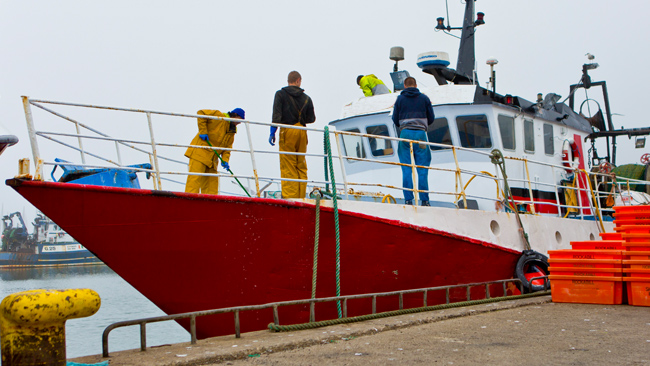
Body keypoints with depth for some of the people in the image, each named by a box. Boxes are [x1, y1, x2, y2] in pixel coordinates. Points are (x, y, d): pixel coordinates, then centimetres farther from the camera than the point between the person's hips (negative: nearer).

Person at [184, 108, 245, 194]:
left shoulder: (232, 132, 17)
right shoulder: (219, 116, -5)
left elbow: (227, 147, 12)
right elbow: (201, 113, -10)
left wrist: (225, 160, -6)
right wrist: (203, 131, -15)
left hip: (212, 160, 8)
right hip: (199, 152, -8)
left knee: (212, 183, 5)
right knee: (195, 178, -16)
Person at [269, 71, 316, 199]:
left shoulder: (280, 94, 2)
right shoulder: (306, 98, 11)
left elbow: (276, 115, -8)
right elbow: (311, 119, 12)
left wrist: (272, 133, -8)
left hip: (287, 131, -3)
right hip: (302, 132, 3)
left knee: (288, 166, -5)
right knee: (302, 167, 8)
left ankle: (289, 197, -11)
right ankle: (301, 197, 6)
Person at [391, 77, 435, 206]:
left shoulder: (400, 99, 9)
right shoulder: (424, 98, 10)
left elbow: (395, 119, 10)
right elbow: (431, 118, 15)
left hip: (405, 133, 0)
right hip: (420, 134, 0)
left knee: (406, 170, 1)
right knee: (422, 169, 1)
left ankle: (408, 199, -2)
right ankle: (424, 200, -2)